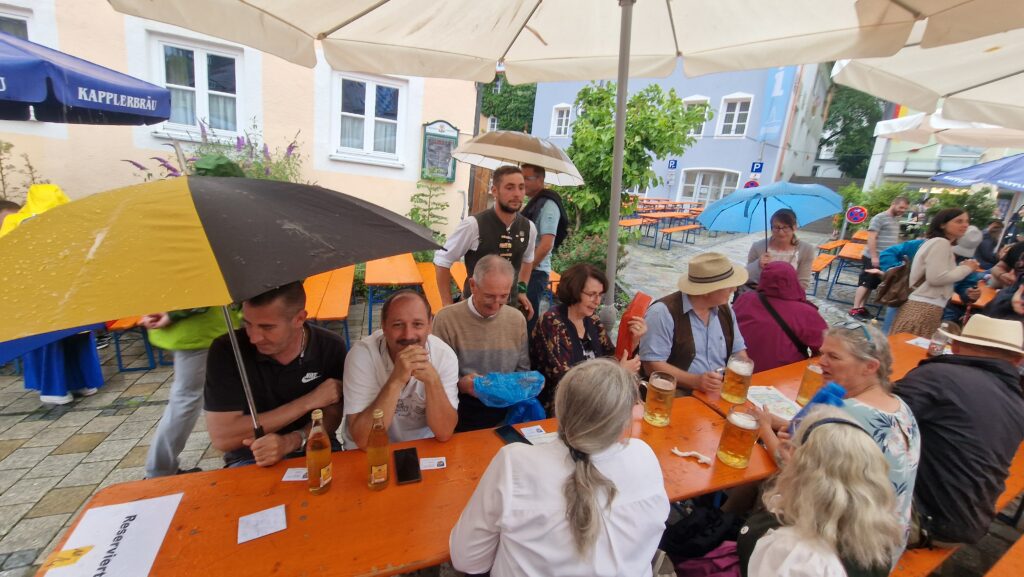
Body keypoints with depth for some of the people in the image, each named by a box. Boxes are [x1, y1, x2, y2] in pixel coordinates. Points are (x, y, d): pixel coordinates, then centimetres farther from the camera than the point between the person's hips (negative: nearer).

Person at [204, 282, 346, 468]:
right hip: (249, 460, -1)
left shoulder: (331, 347, -11)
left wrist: (289, 442, -27)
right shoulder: (226, 350, -14)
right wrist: (308, 402, -20)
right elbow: (221, 438, -19)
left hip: (315, 451, 2)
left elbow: (331, 416, -6)